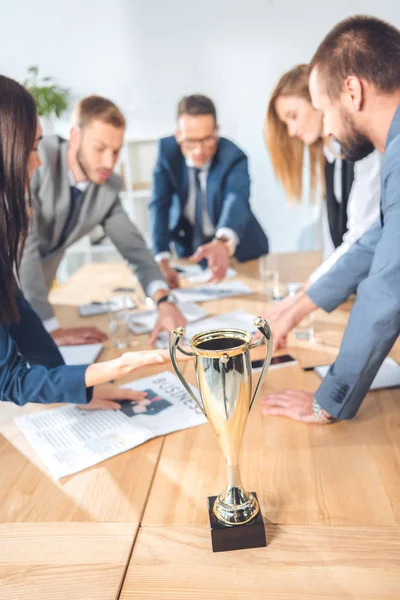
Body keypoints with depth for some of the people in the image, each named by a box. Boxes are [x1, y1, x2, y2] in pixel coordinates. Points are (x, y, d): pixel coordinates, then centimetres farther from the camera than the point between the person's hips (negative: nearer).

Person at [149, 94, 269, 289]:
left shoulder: (233, 157, -23)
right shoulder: (167, 150, -15)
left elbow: (237, 201, -41)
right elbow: (159, 206, -20)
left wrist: (223, 243, -64)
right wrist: (162, 261, -35)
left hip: (235, 249, -2)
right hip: (188, 246, 2)